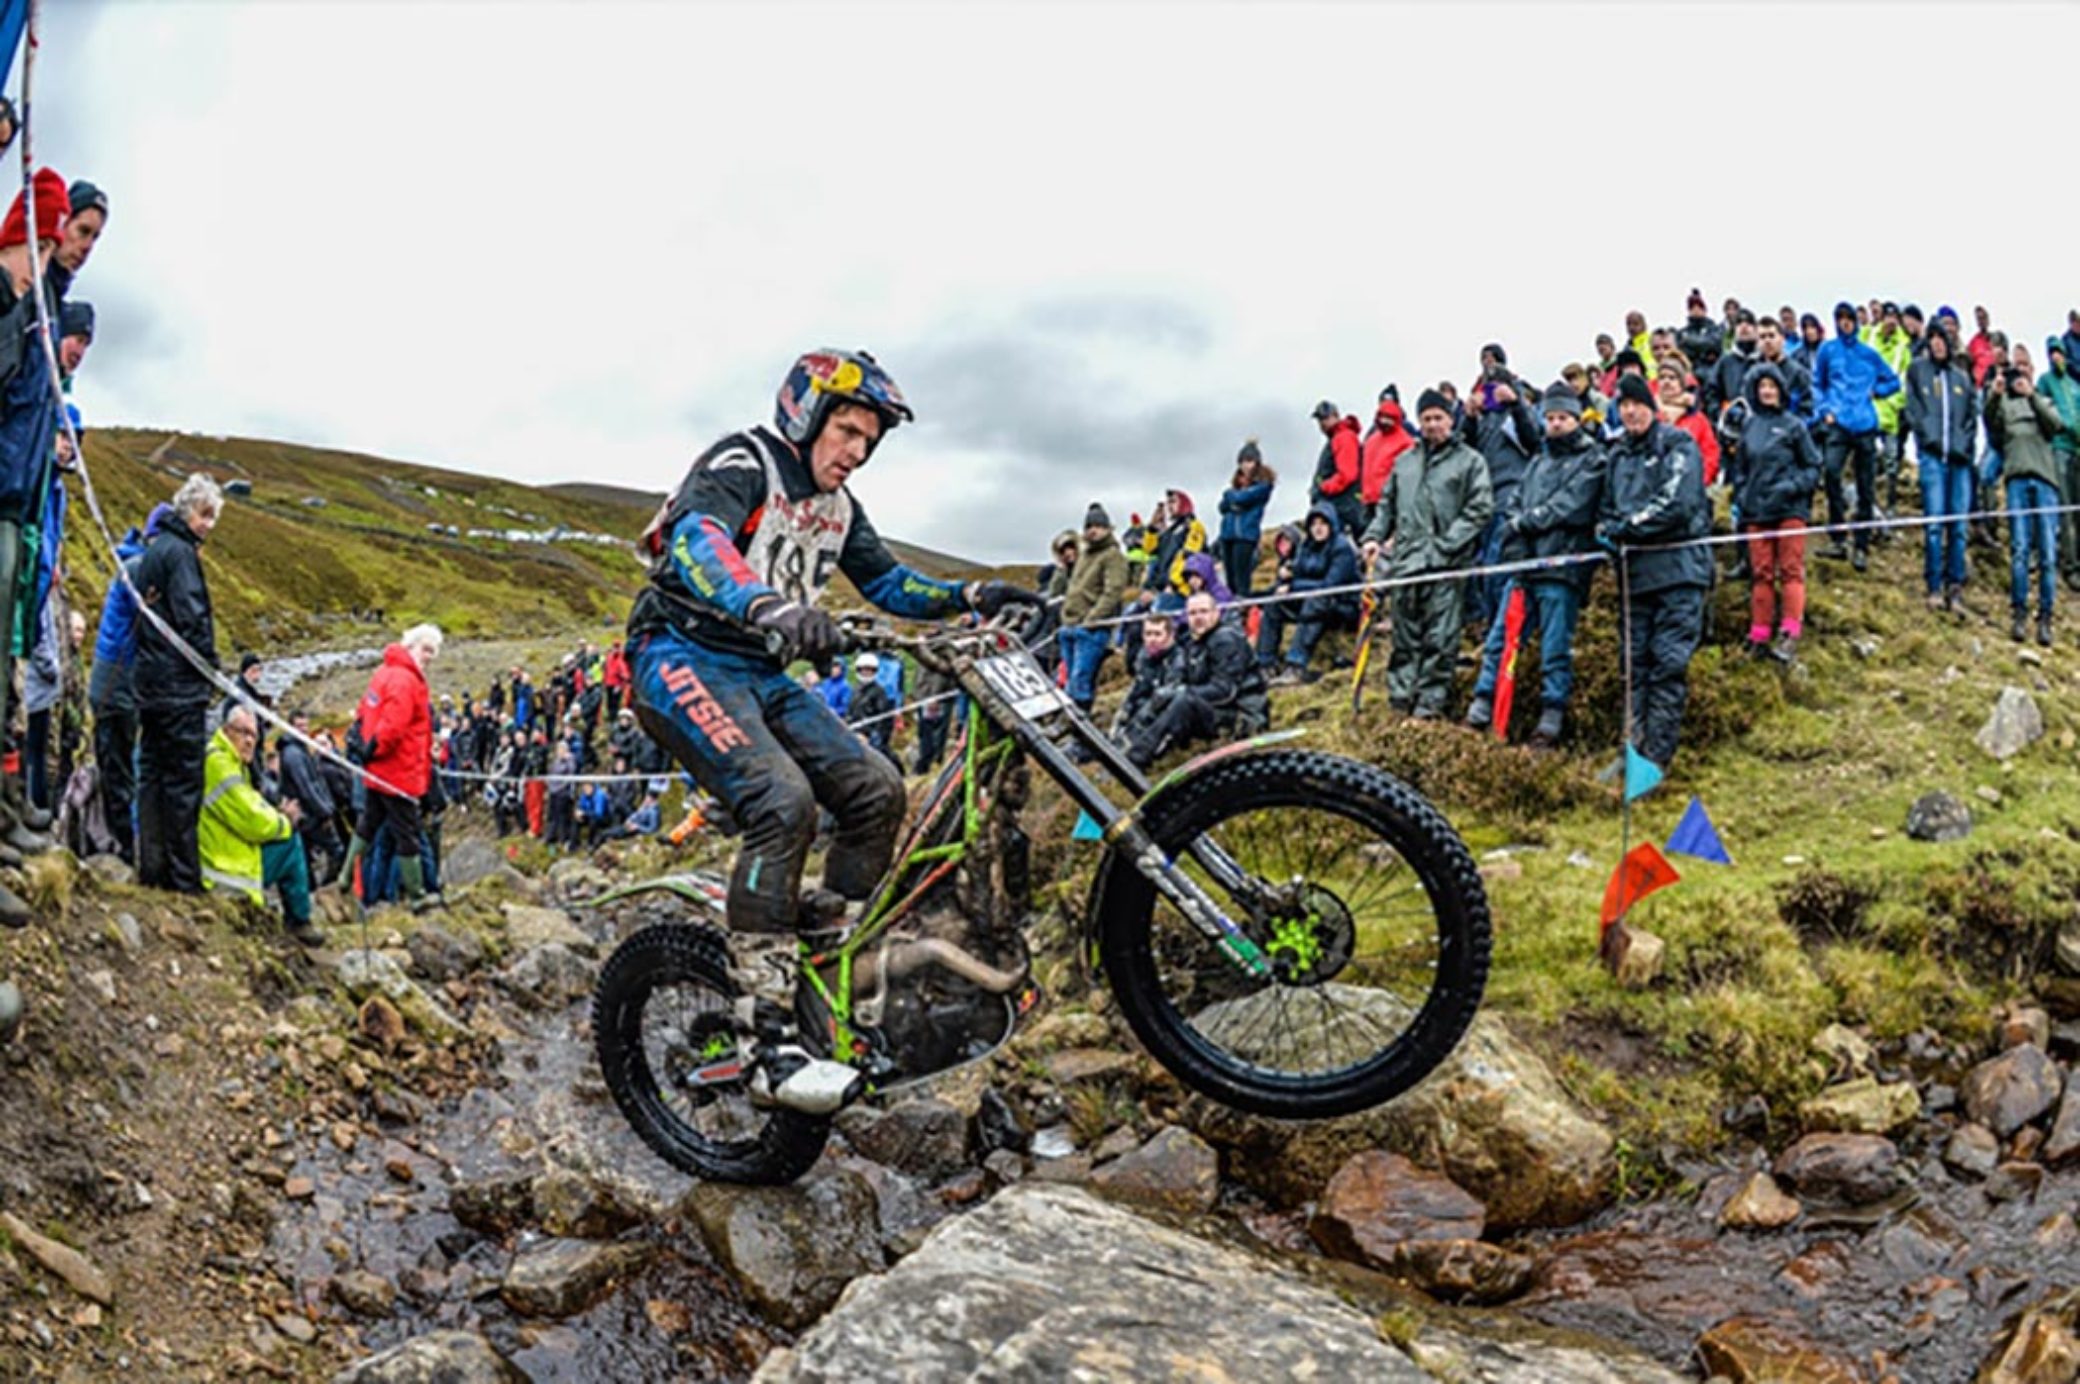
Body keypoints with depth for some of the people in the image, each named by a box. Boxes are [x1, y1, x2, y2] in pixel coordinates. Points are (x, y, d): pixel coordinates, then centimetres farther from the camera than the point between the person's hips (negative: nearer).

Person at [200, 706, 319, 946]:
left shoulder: (232, 762, 13)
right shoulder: (218, 764, -21)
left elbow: (250, 808, 20)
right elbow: (252, 823, -22)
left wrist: (277, 814, 1)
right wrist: (285, 821, -4)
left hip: (220, 852, 10)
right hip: (229, 874, -10)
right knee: (291, 841, -10)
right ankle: (299, 922, 3)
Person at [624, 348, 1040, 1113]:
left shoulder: (837, 505, 13)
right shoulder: (742, 463, -12)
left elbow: (890, 583, 19)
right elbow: (697, 544, -32)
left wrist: (971, 597, 0)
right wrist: (771, 606, -54)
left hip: (763, 673, 8)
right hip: (686, 660, -8)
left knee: (876, 790, -7)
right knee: (784, 803, -29)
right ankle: (771, 1039, -27)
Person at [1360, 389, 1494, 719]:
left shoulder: (1469, 461, 4)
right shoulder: (1404, 462, 19)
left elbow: (1480, 510, -4)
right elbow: (1387, 504, 24)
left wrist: (1446, 545, -12)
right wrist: (1374, 536, 8)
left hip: (1445, 567, -4)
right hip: (1405, 562, 4)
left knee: (1440, 640, -5)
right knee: (1405, 637, 7)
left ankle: (1430, 702, 0)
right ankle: (1400, 697, 12)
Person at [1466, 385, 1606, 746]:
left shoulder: (1592, 461, 3)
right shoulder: (1538, 462, 22)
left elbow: (1566, 508, -10)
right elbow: (1513, 509, 14)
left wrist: (1523, 523, -4)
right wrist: (1514, 545, -3)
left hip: (1562, 569, -6)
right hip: (1525, 567, 6)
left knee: (1555, 649, -2)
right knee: (1499, 640, 4)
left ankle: (1551, 720, 3)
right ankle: (1481, 710, 9)